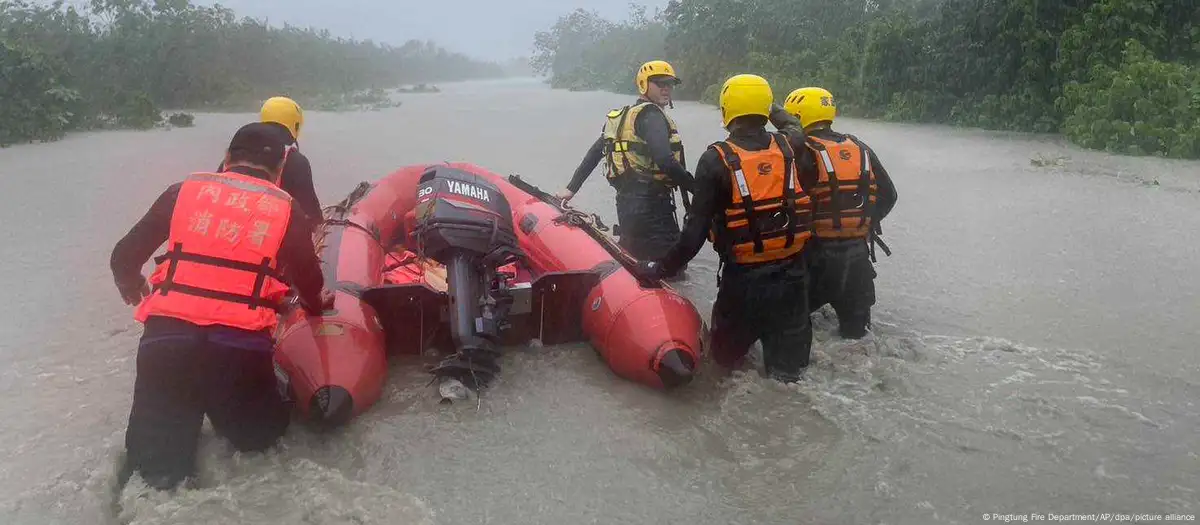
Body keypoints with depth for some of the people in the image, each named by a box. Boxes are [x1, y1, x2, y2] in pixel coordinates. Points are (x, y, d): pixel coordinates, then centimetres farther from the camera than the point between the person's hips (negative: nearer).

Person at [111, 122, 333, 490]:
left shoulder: (184, 191, 12)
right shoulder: (287, 210, 8)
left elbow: (124, 258, 16)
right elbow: (313, 288, 10)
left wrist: (135, 291, 39)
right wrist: (316, 306, 35)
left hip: (165, 339, 2)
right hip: (241, 345, -1)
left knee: (154, 464, 13)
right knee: (258, 437, 23)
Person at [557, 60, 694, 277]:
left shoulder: (620, 117, 18)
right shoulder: (651, 115, -11)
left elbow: (593, 153, 18)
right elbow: (665, 161, -26)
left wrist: (571, 188, 20)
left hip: (626, 200, 10)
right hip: (651, 203, -10)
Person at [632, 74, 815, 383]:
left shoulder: (717, 160, -11)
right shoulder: (791, 148, 0)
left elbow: (695, 231, -12)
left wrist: (659, 269, -3)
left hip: (743, 280, -2)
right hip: (793, 277, 2)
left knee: (726, 356, 21)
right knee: (789, 370, 14)